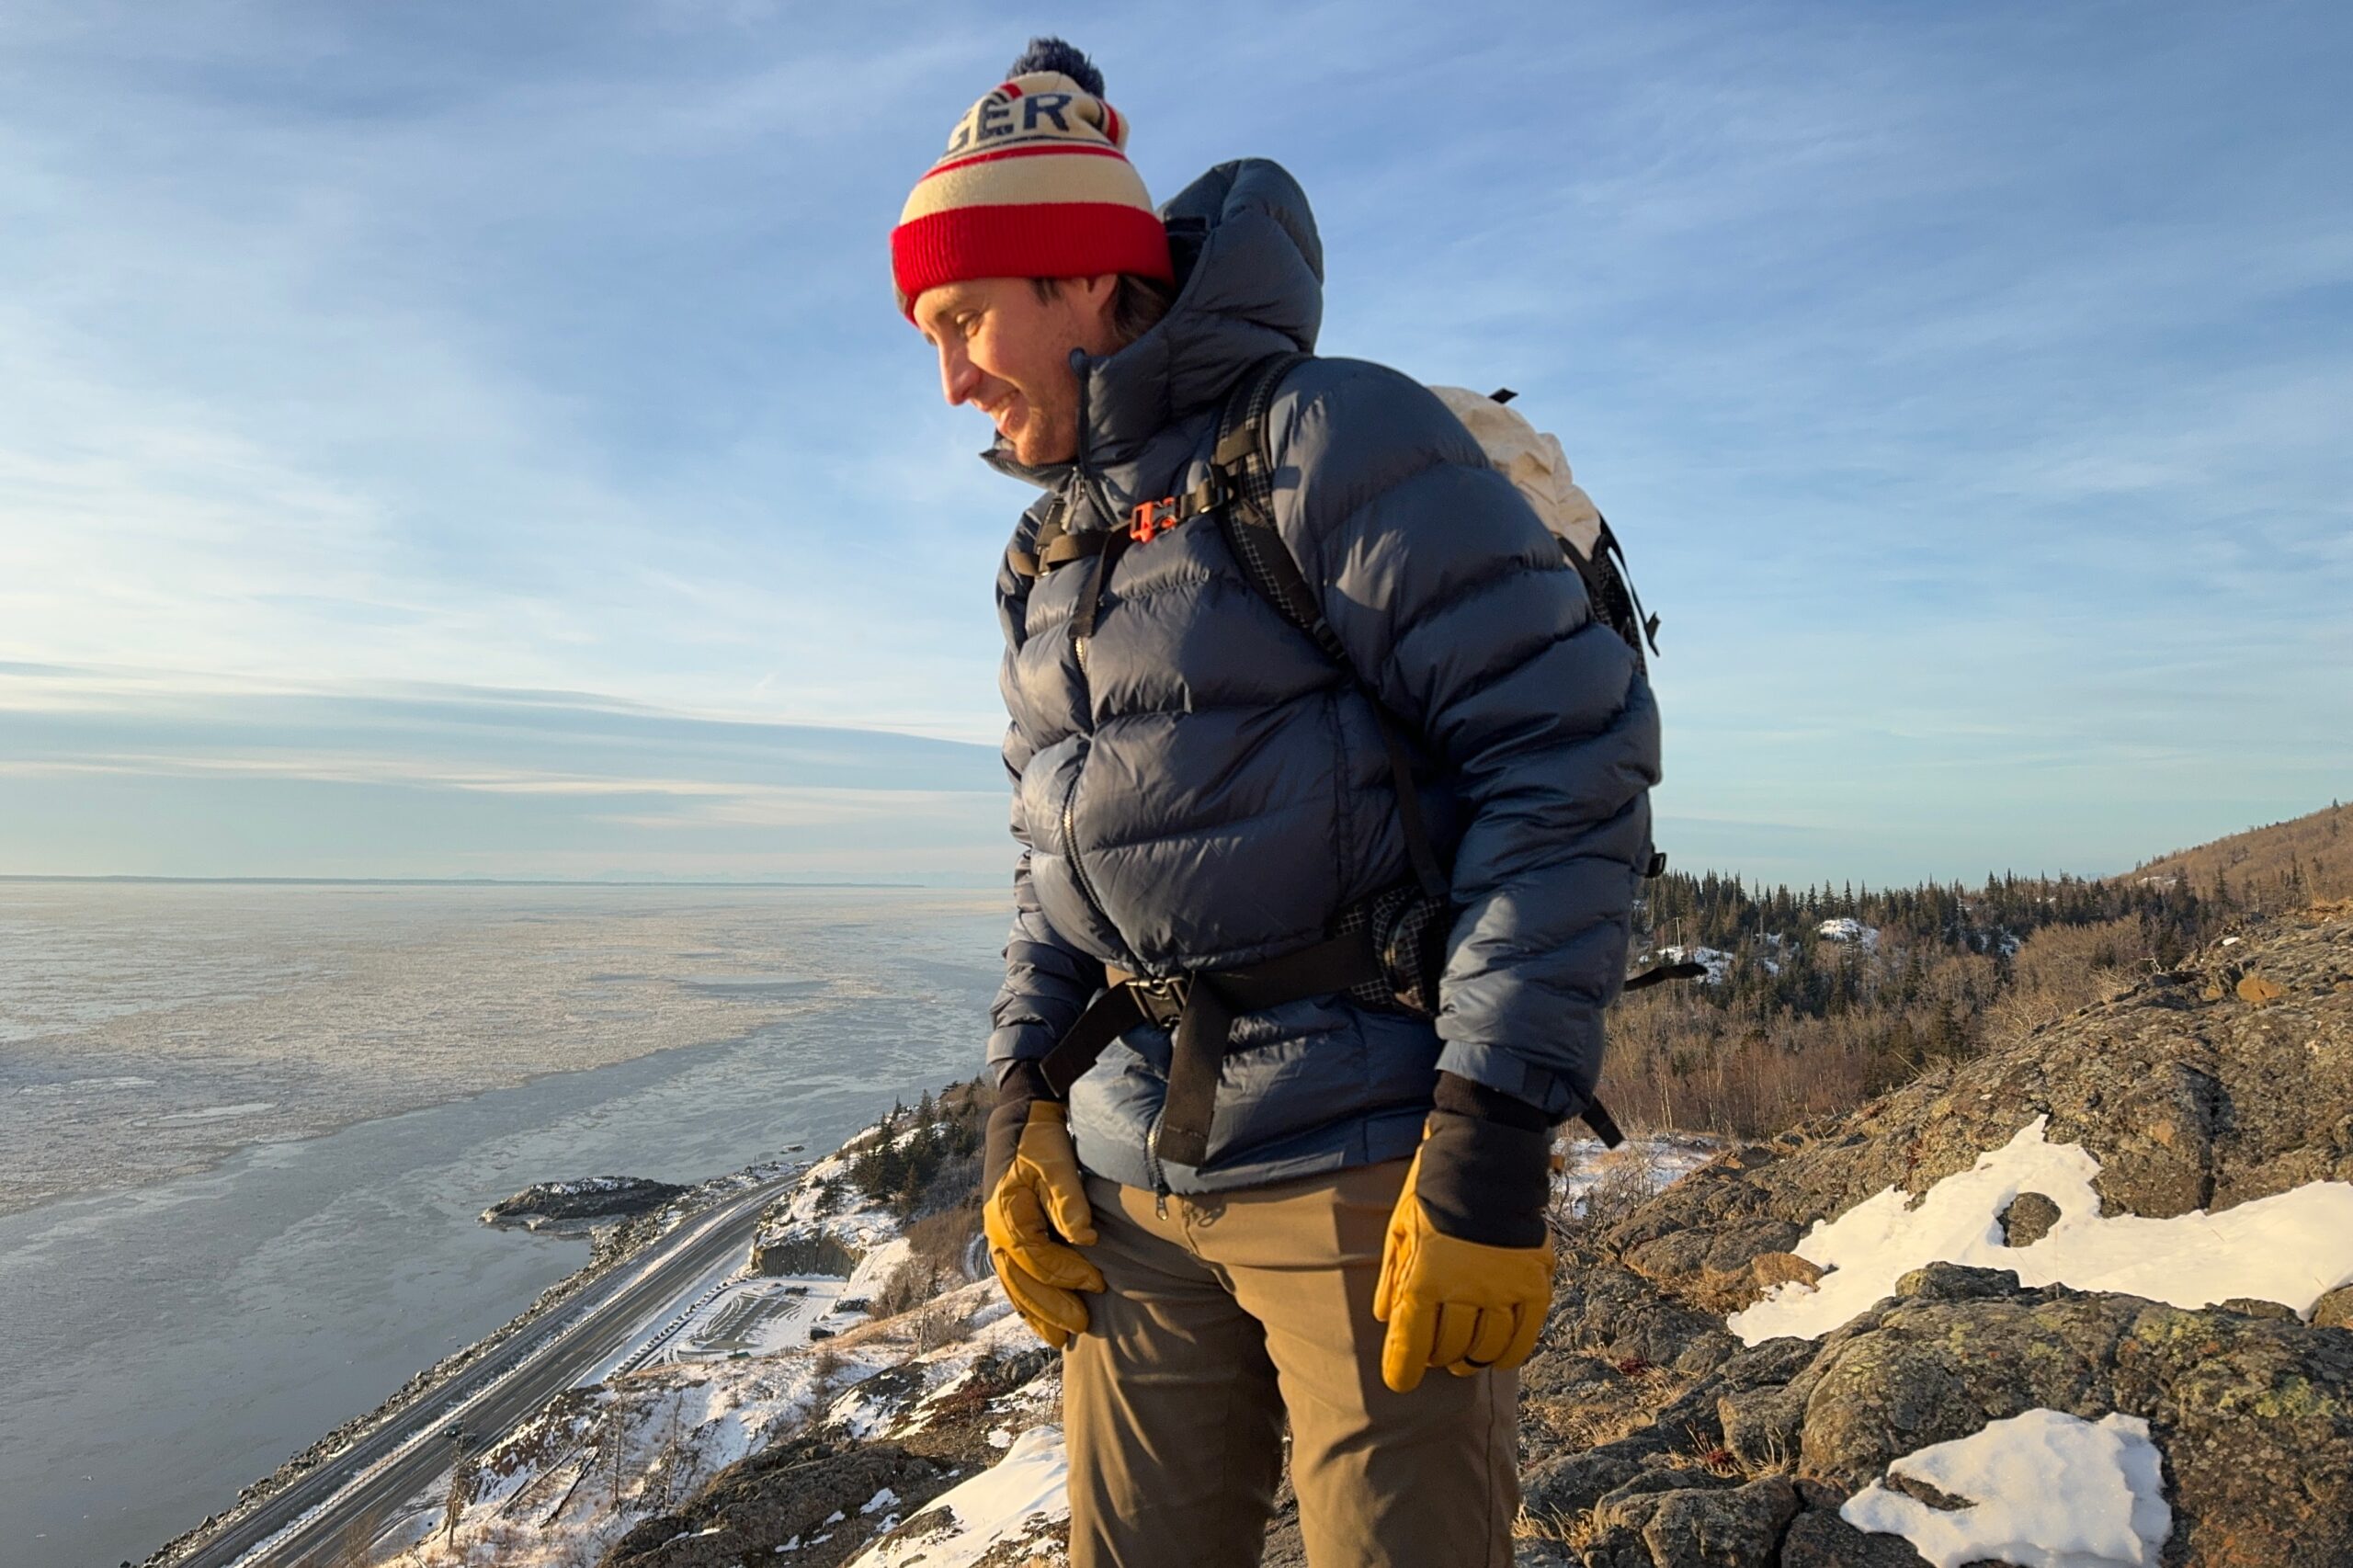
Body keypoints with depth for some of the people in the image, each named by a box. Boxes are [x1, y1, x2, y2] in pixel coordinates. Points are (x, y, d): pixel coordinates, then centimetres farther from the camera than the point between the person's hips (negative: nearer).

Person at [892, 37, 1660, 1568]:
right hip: (1131, 1170, 7)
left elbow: (1572, 749, -16)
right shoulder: (1051, 554, 13)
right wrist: (1022, 1101, 8)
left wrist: (1493, 1136, -18)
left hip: (1370, 1165, -6)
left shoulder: (1327, 440, -10)